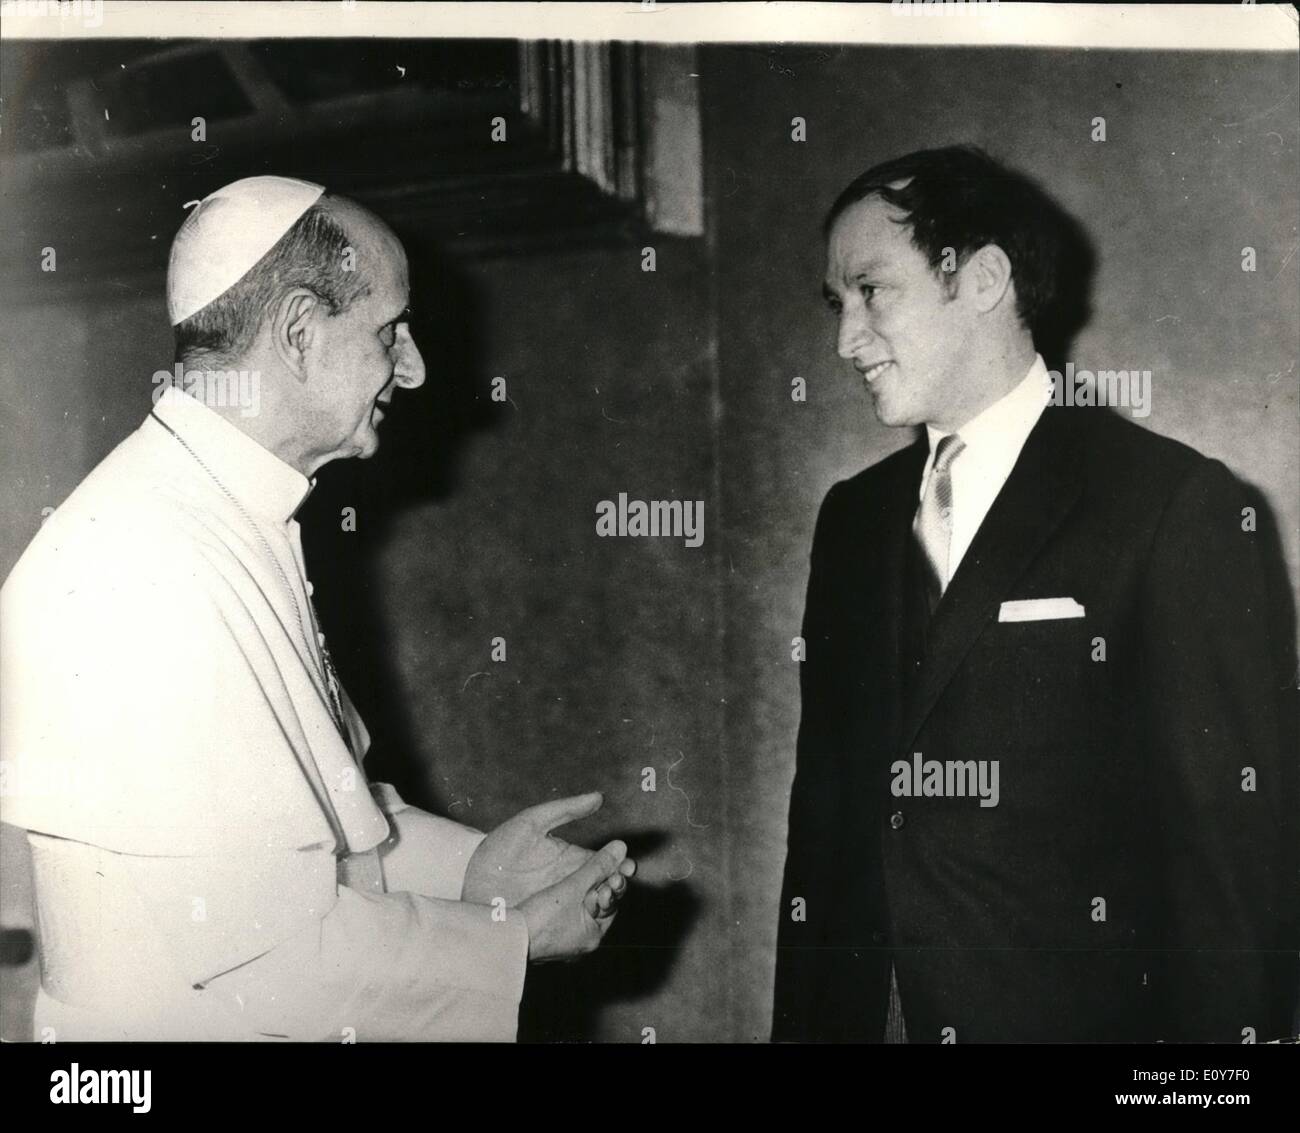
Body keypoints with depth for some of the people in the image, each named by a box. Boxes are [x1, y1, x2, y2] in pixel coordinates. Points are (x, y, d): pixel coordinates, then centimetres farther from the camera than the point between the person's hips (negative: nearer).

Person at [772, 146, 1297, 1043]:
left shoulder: (1173, 502, -11)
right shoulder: (854, 517, 9)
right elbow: (826, 807, 10)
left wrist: (1223, 1027, -15)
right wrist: (800, 1021, 6)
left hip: (1077, 1011, -5)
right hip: (867, 1010, 5)